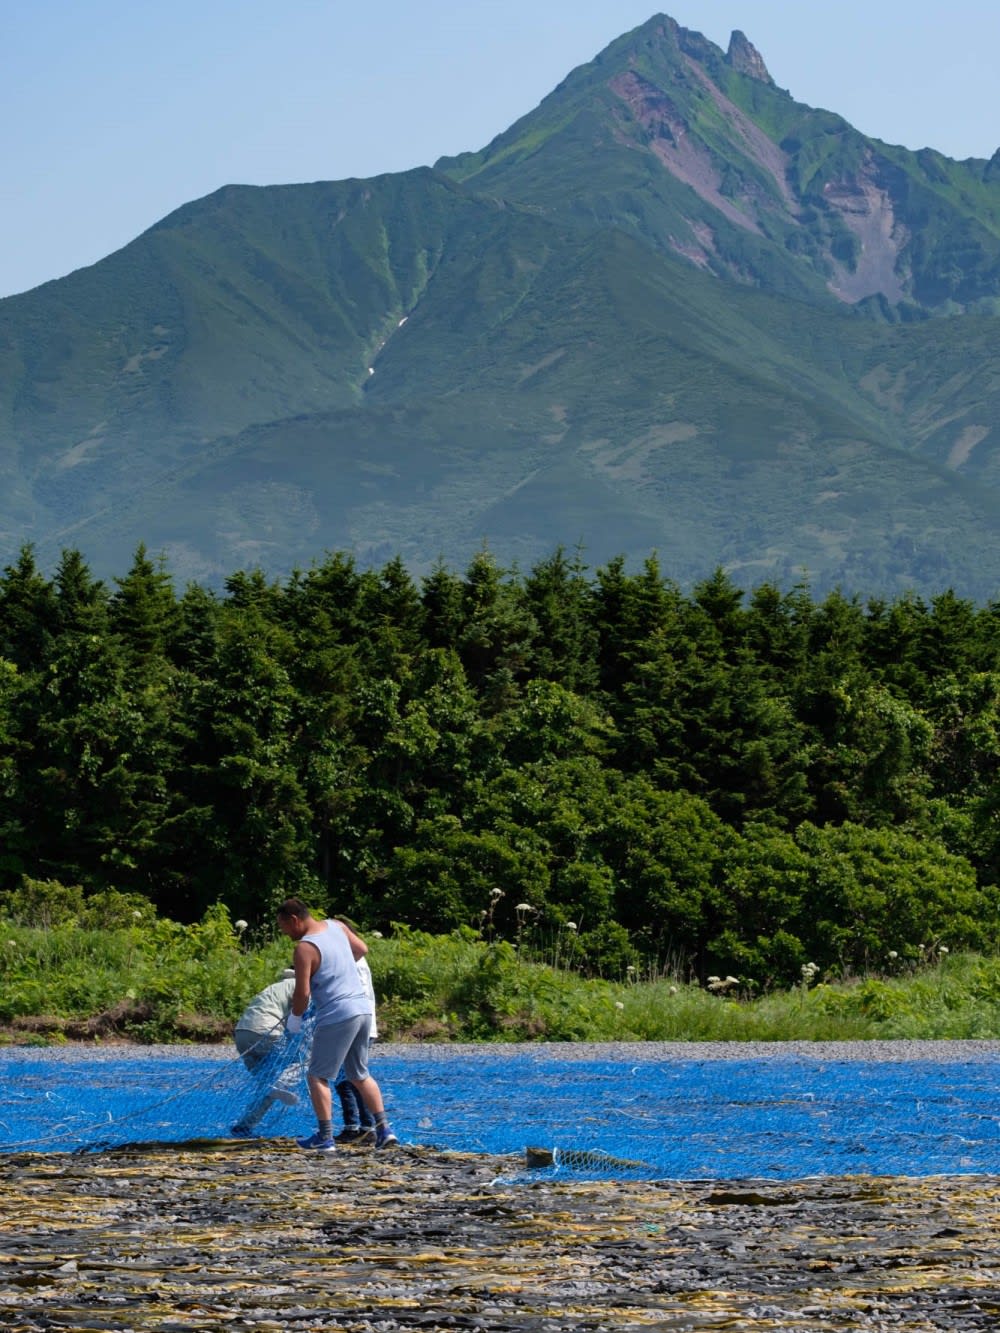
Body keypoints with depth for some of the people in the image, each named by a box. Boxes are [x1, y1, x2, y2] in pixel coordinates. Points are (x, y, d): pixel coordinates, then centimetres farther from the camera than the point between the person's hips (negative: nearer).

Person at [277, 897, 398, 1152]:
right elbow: (362, 949, 24)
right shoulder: (336, 926, 9)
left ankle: (325, 1138, -3)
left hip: (337, 1016, -8)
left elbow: (302, 993, -15)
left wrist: (294, 1018, 3)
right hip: (363, 1009, 8)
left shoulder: (304, 948, -14)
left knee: (318, 1076, 1)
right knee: (360, 1075, 18)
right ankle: (384, 1129, 12)